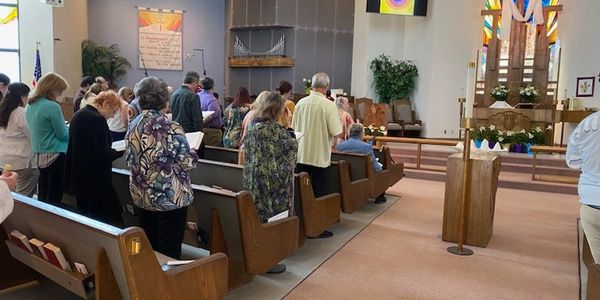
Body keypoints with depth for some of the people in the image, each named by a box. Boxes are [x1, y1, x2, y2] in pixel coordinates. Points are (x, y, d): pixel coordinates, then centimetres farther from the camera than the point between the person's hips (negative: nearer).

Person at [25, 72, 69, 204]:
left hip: (39, 154, 9)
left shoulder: (31, 105, 8)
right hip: (55, 155, -9)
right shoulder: (52, 106, -18)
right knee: (54, 197, 0)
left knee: (42, 194, 17)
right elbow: (63, 135, -13)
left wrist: (64, 128, 20)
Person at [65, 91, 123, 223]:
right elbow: (103, 155, -22)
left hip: (78, 176, 10)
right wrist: (121, 151, -7)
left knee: (83, 216, 19)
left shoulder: (78, 115, 10)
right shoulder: (97, 119, -20)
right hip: (95, 179, -10)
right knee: (101, 220, 1)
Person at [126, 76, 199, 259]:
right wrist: (192, 152, 6)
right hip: (170, 198, -7)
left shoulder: (133, 126, 2)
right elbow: (188, 163, -15)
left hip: (141, 196, 7)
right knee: (169, 253, 4)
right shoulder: (170, 128, -19)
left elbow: (129, 160, 13)